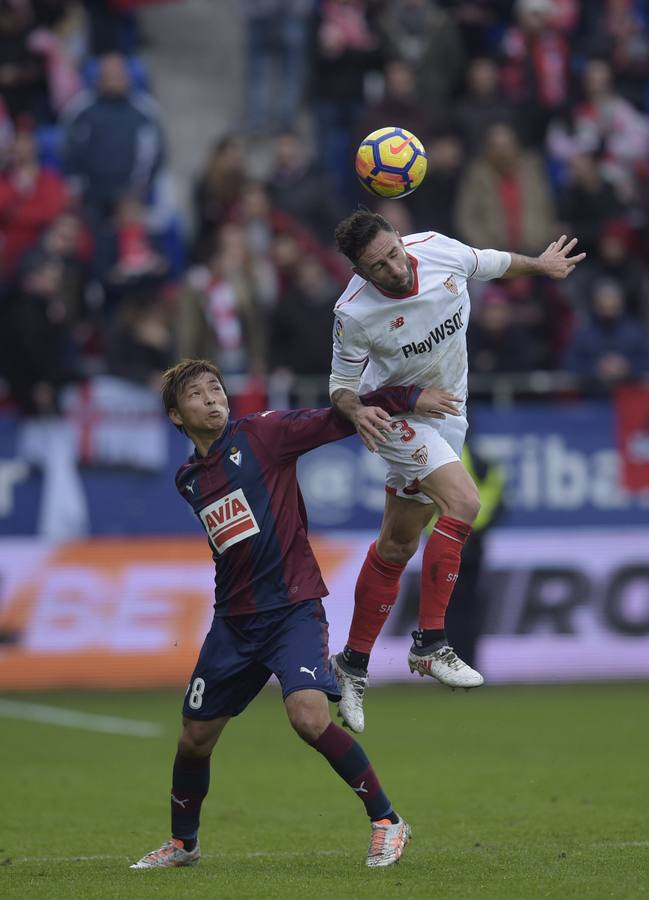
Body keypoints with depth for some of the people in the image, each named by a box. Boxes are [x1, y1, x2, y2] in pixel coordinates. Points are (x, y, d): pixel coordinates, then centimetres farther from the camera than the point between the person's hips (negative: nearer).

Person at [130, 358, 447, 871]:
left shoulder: (261, 434, -5)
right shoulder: (189, 481, 12)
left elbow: (331, 423, -11)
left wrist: (405, 398, -21)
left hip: (292, 607, -6)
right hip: (234, 620, 6)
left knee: (309, 715, -25)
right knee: (196, 736, 10)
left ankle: (387, 822, -13)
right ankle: (183, 843, 32)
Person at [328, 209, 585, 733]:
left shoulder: (436, 249, -17)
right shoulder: (354, 314, -27)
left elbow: (487, 263, 7)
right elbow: (342, 384, -13)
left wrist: (539, 265, 22)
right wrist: (355, 410, -35)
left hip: (446, 413, 6)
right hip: (397, 413, -6)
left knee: (398, 546, 10)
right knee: (463, 503, -27)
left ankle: (354, 664, 21)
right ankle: (430, 644, -21)